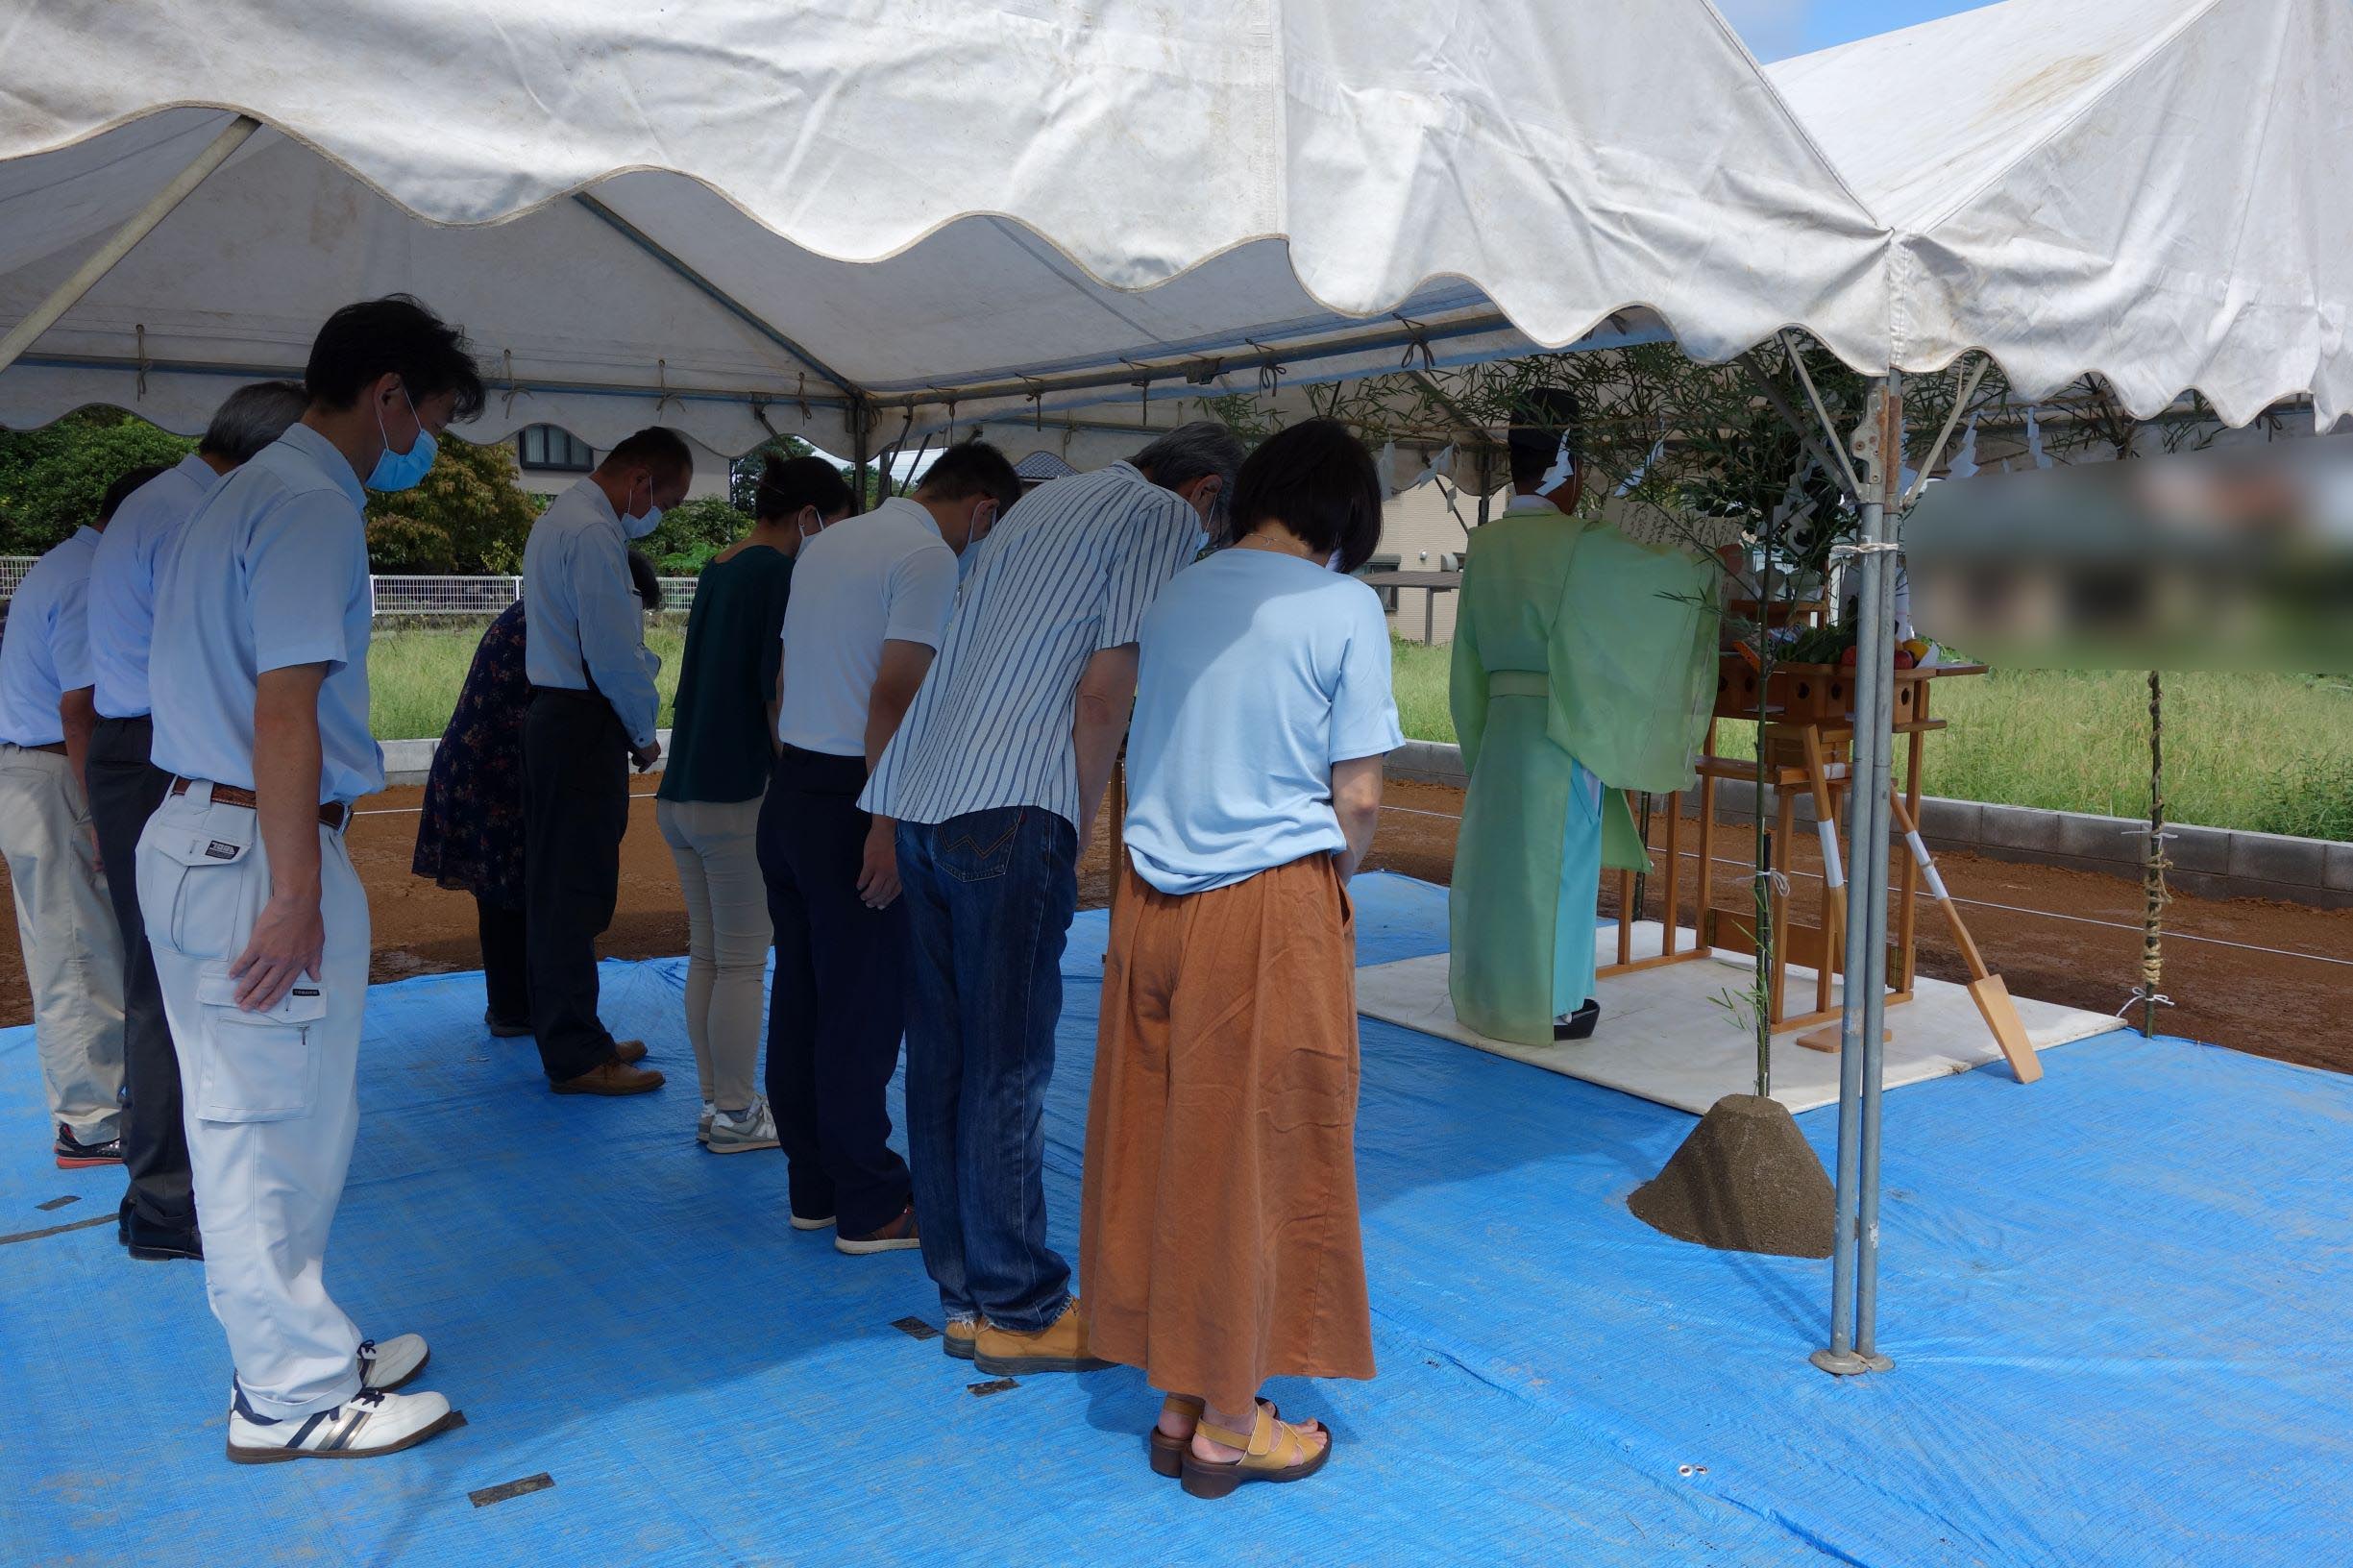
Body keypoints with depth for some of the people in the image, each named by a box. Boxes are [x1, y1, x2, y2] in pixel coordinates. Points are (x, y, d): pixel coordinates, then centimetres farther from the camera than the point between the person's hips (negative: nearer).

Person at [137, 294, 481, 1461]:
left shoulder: (244, 493, 17)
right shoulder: (313, 508, -15)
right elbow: (284, 713, -22)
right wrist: (296, 897, -22)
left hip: (191, 835, 10)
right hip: (258, 850, -10)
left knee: (247, 1127, 17)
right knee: (279, 1132, 1)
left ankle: (293, 1351, 31)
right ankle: (293, 1399, 14)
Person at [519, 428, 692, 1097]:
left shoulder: (561, 516, 18)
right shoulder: (595, 534, -17)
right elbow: (613, 656, -21)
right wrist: (645, 734, -7)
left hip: (552, 712, 11)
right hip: (584, 723, -11)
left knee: (558, 886, 15)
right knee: (574, 890, -5)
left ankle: (572, 1036, 26)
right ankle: (576, 1057, 1)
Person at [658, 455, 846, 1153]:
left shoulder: (716, 572, 14)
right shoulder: (781, 573, -11)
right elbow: (777, 689, -16)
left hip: (681, 793, 8)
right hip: (739, 796, -8)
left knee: (706, 956, 14)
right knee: (744, 961, 1)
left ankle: (716, 1103, 23)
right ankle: (736, 1116, 10)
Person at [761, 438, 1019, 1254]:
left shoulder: (826, 543, 17)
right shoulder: (931, 560, -10)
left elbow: (788, 675, 17)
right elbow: (893, 699, -18)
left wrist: (798, 772, 19)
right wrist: (887, 826, -19)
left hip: (789, 788, 9)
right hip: (850, 799, -9)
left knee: (799, 996, 13)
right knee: (865, 1011, -1)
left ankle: (812, 1188, 23)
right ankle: (870, 1208, 9)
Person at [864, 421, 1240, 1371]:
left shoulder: (1044, 504, 25)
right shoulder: (1165, 521, 0)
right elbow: (1104, 697, -10)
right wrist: (1077, 832, -1)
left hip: (916, 796, 9)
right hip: (1009, 813, -8)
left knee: (942, 1054, 12)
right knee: (1009, 1069, 0)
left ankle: (963, 1291, 22)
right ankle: (1017, 1310, 11)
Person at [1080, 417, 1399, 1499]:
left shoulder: (1176, 594, 7)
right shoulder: (1344, 607, -7)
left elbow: (1137, 750, 9)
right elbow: (1358, 796, -9)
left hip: (1151, 902, 5)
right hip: (1271, 909, -5)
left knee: (1160, 1143, 14)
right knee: (1256, 1154, 8)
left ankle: (1177, 1400, 27)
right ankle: (1229, 1424, 21)